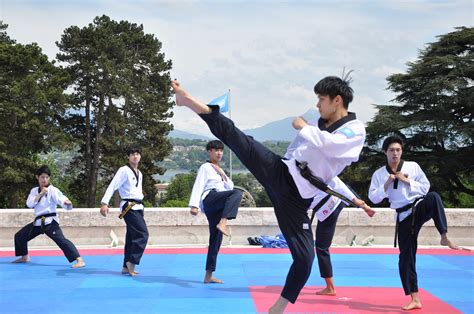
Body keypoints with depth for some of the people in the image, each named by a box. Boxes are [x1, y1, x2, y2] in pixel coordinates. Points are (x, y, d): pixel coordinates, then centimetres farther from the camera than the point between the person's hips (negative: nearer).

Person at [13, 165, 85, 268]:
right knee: (19, 236, 16)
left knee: (61, 240, -24)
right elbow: (29, 204, -4)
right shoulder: (34, 191, 10)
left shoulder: (52, 190, -9)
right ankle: (24, 257, 39)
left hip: (49, 221, -7)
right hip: (38, 222, 7)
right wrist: (40, 194, -15)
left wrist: (67, 203, -49)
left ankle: (80, 260, -33)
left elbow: (61, 198, -26)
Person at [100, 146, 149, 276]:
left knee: (132, 236, 9)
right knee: (143, 233, -18)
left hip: (137, 207, 8)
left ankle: (126, 267, 15)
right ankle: (131, 262, -12)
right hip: (129, 206, -8)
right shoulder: (124, 170, -9)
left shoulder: (139, 173, 17)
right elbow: (112, 186, -16)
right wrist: (104, 203, -25)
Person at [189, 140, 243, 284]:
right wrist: (194, 205, -19)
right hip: (209, 199, -8)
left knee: (216, 240, 5)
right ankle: (222, 223, -44)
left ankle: (208, 275, 9)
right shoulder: (205, 167, 4)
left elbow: (230, 188, 24)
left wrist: (223, 174, 8)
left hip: (217, 207, 8)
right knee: (237, 193, -30)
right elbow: (198, 186, -8)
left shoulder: (220, 170, 30)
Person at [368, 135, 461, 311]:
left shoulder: (412, 166, 2)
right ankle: (415, 299, 8)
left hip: (421, 207, -1)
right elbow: (373, 198, 1)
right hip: (404, 216, 1)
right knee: (406, 256, -1)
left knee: (433, 197, -38)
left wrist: (407, 181, -10)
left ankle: (444, 237, -31)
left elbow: (425, 188, 3)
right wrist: (387, 184, -11)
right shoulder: (379, 174, 4)